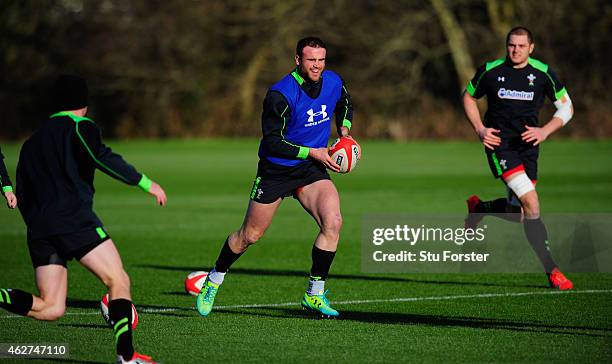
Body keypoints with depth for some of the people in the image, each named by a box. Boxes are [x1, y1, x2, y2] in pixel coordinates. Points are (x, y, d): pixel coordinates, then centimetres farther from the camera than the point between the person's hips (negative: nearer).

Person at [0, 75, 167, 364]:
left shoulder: (31, 142, 26)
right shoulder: (80, 126, 5)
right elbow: (102, 158, -14)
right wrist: (145, 183, -9)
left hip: (38, 227, 6)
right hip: (73, 218, -6)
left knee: (50, 308, 4)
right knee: (119, 281, -1)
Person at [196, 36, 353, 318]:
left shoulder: (334, 82, -5)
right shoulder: (280, 94, -24)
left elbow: (344, 105, 20)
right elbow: (272, 142, -22)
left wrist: (344, 130, 2)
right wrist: (311, 152, -24)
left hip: (311, 169, 4)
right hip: (275, 170, -4)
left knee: (333, 222, -19)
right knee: (249, 235, 6)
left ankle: (315, 294, -8)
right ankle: (213, 281, 32)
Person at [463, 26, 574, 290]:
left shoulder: (543, 73, 0)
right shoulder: (490, 71, -2)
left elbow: (566, 107, 7)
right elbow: (468, 97, 13)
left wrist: (544, 131, -8)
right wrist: (480, 129, -1)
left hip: (527, 145, 3)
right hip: (499, 142, -3)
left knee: (517, 213, 3)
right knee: (531, 203, -20)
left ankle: (478, 208, 37)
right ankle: (551, 270, -14)